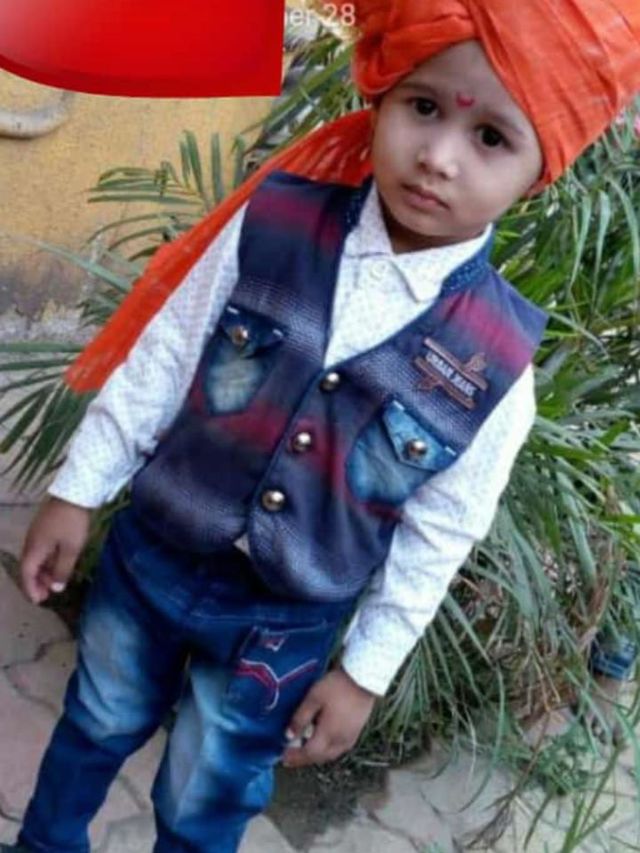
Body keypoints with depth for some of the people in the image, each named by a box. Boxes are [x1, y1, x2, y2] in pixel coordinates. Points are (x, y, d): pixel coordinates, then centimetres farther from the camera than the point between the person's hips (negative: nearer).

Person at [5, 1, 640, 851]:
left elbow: (438, 538, -7)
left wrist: (365, 671, -1)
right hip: (152, 555, 2)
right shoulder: (272, 223, -18)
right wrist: (80, 489, 0)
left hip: (284, 624, -2)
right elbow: (160, 360, -6)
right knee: (96, 725, 27)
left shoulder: (497, 361, -19)